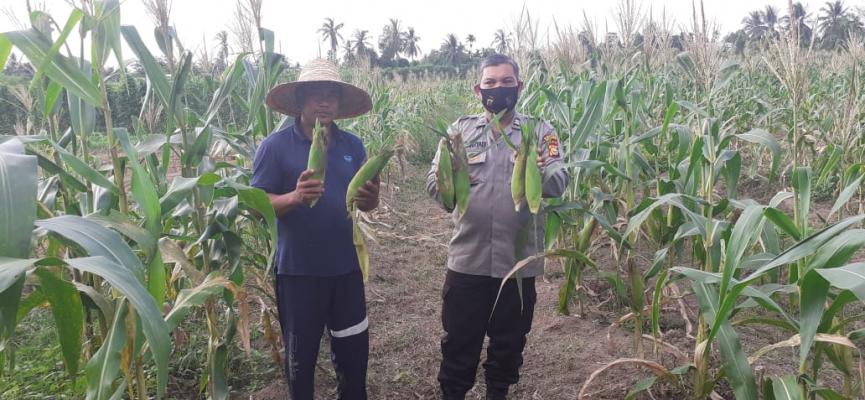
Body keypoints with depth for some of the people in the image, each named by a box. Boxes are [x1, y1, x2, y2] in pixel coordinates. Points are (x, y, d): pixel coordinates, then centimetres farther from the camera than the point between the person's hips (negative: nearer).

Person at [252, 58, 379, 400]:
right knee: (301, 354, 13)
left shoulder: (353, 145, 3)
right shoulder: (276, 145, -10)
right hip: (298, 270, -4)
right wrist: (294, 197, -30)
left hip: (346, 266, 4)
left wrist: (370, 197, -17)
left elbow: (367, 203, 7)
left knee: (354, 348, 17)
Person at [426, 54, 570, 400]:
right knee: (459, 341, 12)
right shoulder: (460, 130, 4)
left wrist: (538, 173, -35)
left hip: (519, 261, 1)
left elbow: (559, 183, -13)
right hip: (468, 260, 0)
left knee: (509, 341, 18)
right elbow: (433, 180, -5)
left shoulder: (540, 132, 1)